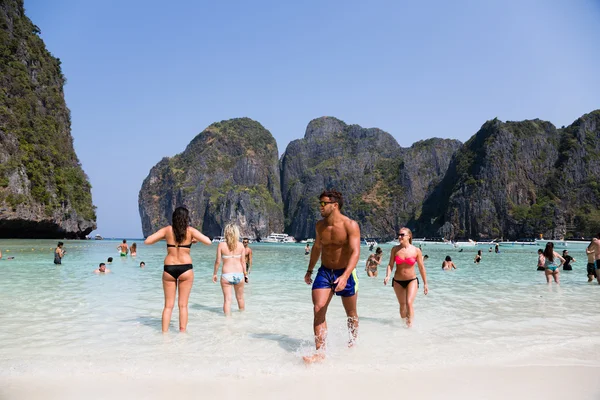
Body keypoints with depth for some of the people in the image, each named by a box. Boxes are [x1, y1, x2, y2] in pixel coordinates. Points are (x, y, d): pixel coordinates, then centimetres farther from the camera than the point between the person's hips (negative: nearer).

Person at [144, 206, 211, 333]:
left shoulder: (167, 230, 0)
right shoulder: (190, 231, -4)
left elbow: (147, 241, -1)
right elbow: (208, 242, -11)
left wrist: (162, 238, 14)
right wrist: (196, 238, 8)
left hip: (169, 269, 2)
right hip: (185, 269, -1)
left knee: (168, 305, 10)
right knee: (183, 305, 8)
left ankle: (164, 332, 10)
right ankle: (182, 332, 11)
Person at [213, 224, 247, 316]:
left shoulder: (221, 245, -5)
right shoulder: (241, 245, 0)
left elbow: (218, 261, -4)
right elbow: (243, 262, 1)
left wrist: (214, 274, 8)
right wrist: (245, 274, 12)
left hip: (226, 275, -2)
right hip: (239, 274, 2)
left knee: (227, 299, 2)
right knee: (240, 298, 20)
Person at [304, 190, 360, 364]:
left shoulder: (350, 225, -17)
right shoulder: (320, 225, 1)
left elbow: (355, 251, -26)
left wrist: (345, 276, -39)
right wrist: (310, 270, 21)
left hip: (345, 273, -4)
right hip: (324, 272, 4)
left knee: (351, 314, 14)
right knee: (318, 310, -13)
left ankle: (353, 343, 40)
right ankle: (320, 351, -9)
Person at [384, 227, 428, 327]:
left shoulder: (416, 251, -9)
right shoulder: (395, 249, -4)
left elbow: (421, 268, -1)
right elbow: (390, 264, -4)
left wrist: (425, 283, 3)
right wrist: (388, 276, -22)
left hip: (412, 280, -2)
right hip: (397, 281, 2)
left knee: (409, 303, -18)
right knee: (402, 305, 13)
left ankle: (410, 324, -7)